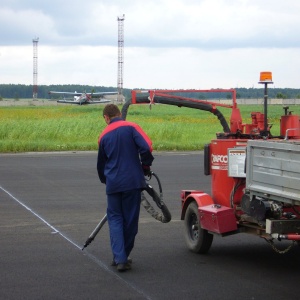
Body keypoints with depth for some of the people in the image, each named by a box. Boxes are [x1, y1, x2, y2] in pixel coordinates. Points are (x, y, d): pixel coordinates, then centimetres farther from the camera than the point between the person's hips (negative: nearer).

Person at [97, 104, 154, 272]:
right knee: (130, 219, 9)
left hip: (113, 184, 2)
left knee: (115, 218, 9)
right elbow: (146, 146, -16)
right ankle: (123, 257, 18)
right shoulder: (131, 127, -1)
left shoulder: (104, 136, 10)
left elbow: (101, 164, 21)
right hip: (133, 181, -2)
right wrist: (146, 167, 1)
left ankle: (119, 258, -5)